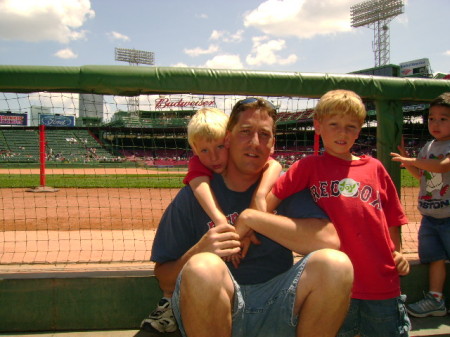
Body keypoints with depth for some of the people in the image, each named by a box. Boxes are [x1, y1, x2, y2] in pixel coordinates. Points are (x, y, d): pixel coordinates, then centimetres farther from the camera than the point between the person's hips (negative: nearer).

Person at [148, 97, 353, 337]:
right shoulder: (194, 196, 1)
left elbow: (329, 240, -13)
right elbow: (165, 281, 0)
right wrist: (197, 253, -21)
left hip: (275, 305, 2)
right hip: (213, 310, -1)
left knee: (336, 264, -24)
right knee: (203, 268, -34)